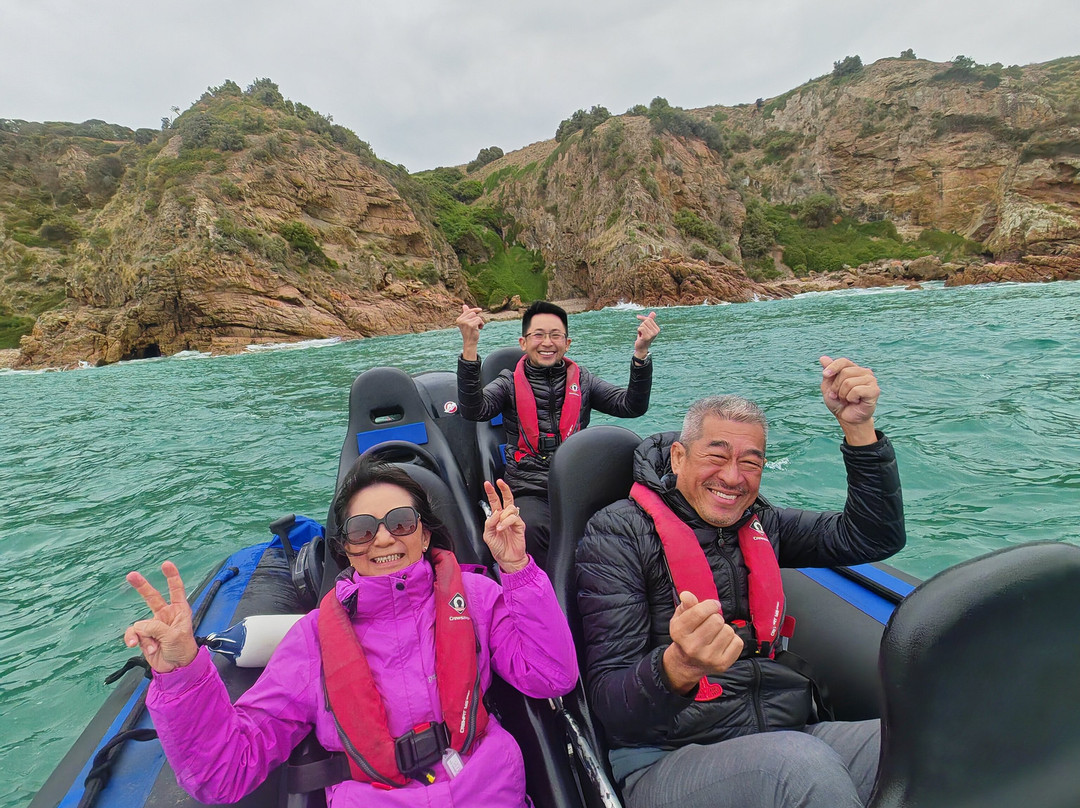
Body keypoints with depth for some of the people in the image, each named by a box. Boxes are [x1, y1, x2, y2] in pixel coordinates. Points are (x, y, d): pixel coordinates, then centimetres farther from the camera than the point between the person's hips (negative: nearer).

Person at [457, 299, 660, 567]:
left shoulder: (581, 380, 16)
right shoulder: (510, 382, 10)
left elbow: (632, 407, 5)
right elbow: (474, 410, -10)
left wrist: (641, 353, -9)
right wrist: (469, 347, -19)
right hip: (530, 491, -2)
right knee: (532, 528, -33)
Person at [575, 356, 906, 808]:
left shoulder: (760, 524, 11)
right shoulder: (619, 533, -8)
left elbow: (876, 538, 5)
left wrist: (857, 425, -5)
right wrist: (678, 667, -36)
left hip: (790, 733, 5)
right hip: (666, 761, -5)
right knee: (799, 760, -34)